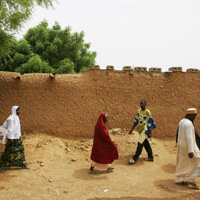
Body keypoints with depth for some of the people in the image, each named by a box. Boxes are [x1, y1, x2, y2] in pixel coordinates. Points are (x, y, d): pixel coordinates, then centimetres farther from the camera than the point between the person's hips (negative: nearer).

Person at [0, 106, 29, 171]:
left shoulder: (16, 117, 8)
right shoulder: (11, 118, -20)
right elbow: (10, 129, -21)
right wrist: (11, 138, -21)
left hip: (17, 137, 9)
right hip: (13, 138, -9)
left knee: (20, 150, 10)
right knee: (9, 151, 2)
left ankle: (22, 164, 18)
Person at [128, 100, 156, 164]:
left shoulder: (147, 112, -15)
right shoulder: (139, 111, 7)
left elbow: (150, 123, -14)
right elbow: (136, 120, 13)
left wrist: (150, 133, -16)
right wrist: (132, 129, 13)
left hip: (145, 130, -8)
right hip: (140, 130, 8)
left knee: (140, 145, -6)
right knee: (146, 144, 17)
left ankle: (134, 159, -1)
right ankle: (150, 157, 30)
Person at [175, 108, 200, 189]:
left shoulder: (181, 121, 6)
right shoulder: (189, 124, -23)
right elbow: (189, 137, -27)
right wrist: (190, 151, -27)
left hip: (181, 144, 9)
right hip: (188, 146, -9)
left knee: (182, 163, 18)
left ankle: (179, 180, 24)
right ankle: (191, 180, 5)